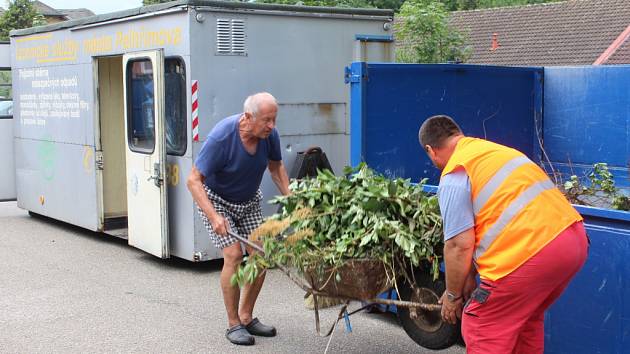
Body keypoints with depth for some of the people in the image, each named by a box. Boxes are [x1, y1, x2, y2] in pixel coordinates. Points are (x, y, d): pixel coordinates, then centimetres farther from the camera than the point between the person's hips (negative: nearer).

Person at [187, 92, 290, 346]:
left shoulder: (269, 134, -18)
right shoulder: (221, 137, -33)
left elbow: (276, 167, 4)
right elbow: (194, 180, -29)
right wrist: (214, 217, -39)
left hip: (248, 201, 5)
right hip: (215, 199, -5)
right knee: (234, 255, -17)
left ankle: (246, 317, 15)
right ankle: (233, 324, -3)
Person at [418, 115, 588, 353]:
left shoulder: (454, 176, -4)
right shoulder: (495, 150, 22)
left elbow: (460, 245, -9)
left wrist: (453, 295, 7)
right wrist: (470, 278, 32)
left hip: (532, 252, -9)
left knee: (481, 332, 7)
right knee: (527, 320, 28)